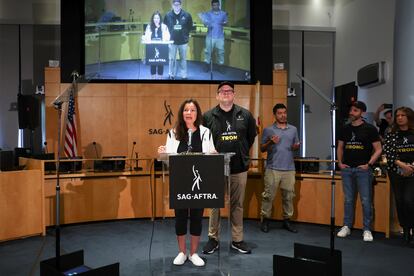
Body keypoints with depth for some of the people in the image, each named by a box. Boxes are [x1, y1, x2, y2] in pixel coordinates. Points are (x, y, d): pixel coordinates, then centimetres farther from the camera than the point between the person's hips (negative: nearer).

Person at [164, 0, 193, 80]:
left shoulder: (186, 15, -4)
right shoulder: (168, 15, -3)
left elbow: (190, 26, 9)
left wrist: (186, 34, 4)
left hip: (183, 41, 0)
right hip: (172, 41, 0)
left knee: (183, 59, 8)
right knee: (172, 59, 7)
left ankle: (184, 75, 19)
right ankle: (171, 75, 21)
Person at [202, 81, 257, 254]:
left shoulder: (245, 115, 4)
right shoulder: (208, 116, 0)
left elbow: (251, 136, 16)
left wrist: (242, 153, 12)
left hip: (239, 168, 2)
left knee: (237, 205, 11)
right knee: (215, 204, 7)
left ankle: (237, 240, 24)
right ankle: (213, 239, 21)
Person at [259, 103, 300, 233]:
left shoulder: (293, 129, 12)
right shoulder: (268, 130, 2)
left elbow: (296, 146, 18)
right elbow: (262, 149, 3)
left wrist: (296, 146, -6)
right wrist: (270, 142, -15)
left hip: (289, 169, 3)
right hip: (272, 168, -3)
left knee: (289, 196, 8)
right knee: (268, 195, 0)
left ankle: (287, 221, 20)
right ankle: (265, 220, 12)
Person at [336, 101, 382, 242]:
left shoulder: (369, 128, -1)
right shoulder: (345, 128, 10)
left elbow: (378, 149, -1)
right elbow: (340, 147, 18)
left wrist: (369, 164, -10)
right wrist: (340, 163, 6)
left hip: (363, 169, -3)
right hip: (346, 169, 4)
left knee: (366, 201, 0)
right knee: (348, 200, 10)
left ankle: (367, 230, 11)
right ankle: (346, 226, 20)